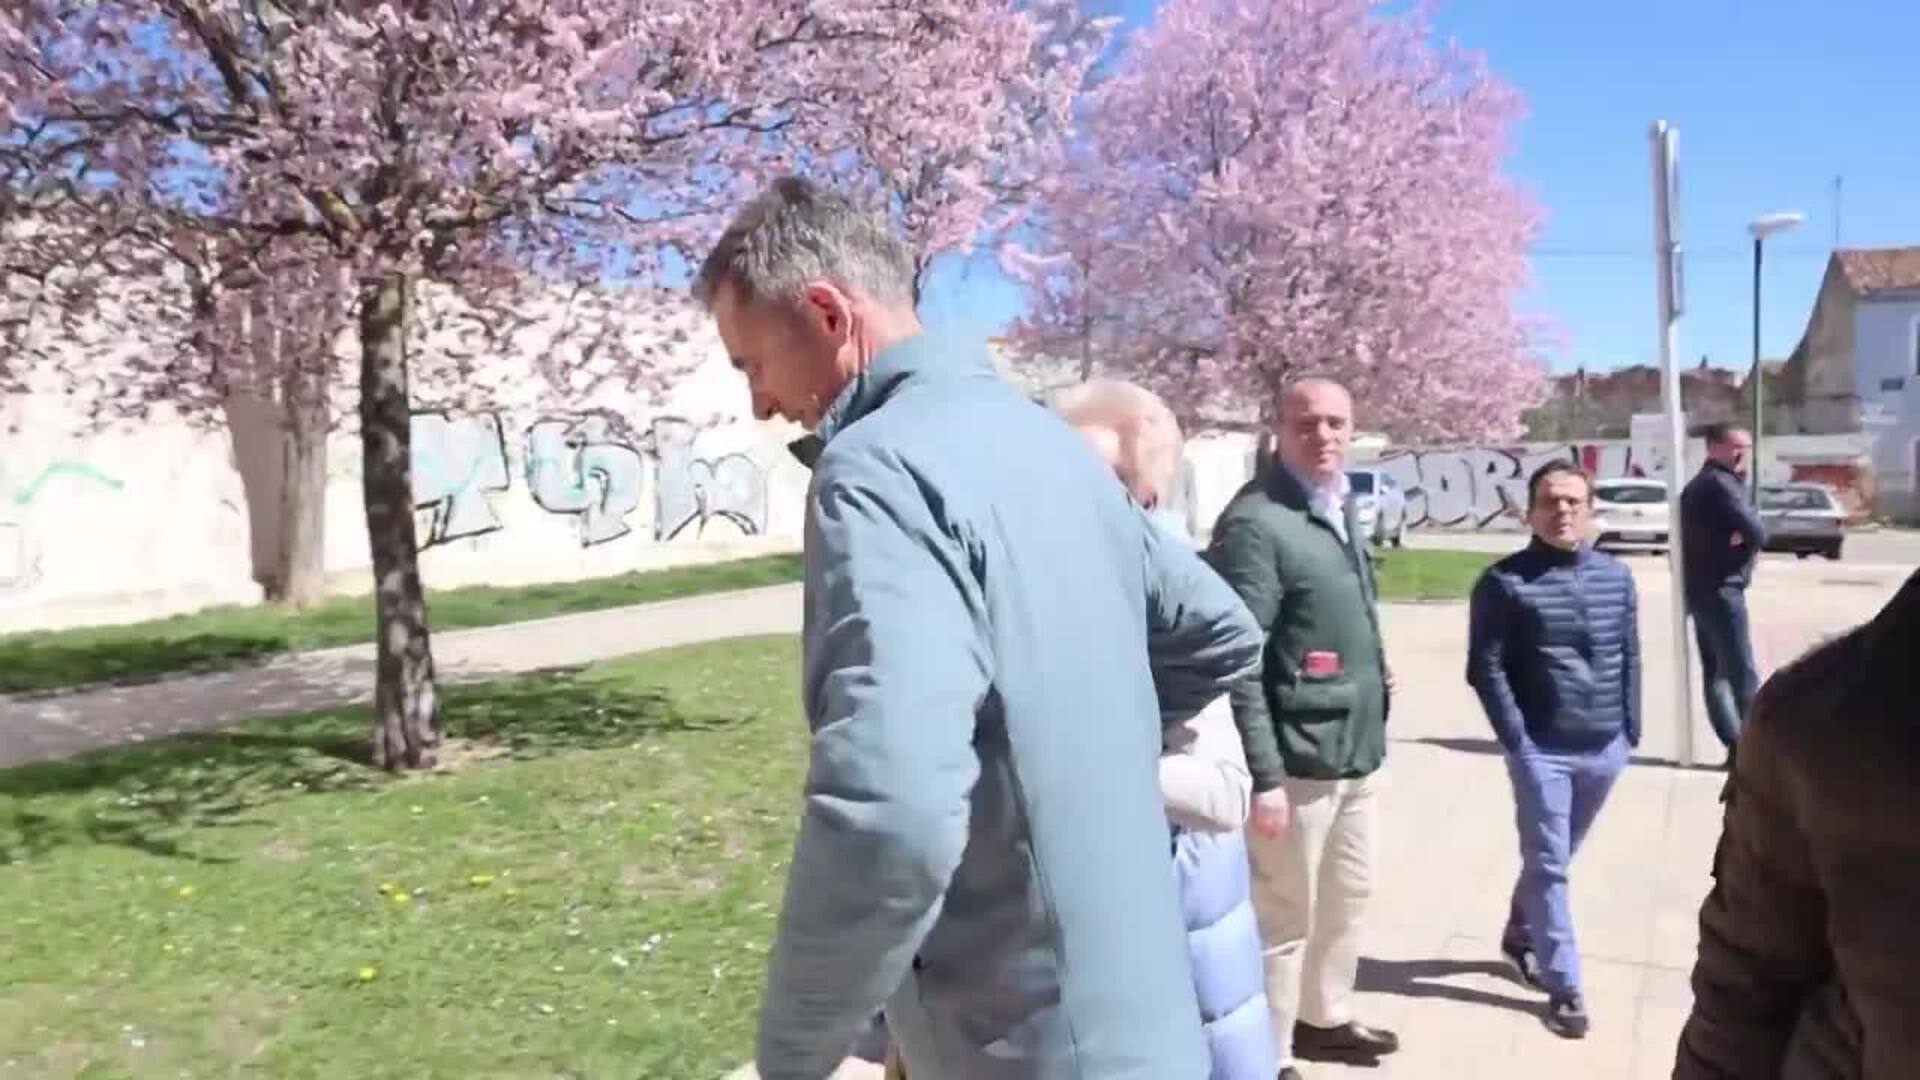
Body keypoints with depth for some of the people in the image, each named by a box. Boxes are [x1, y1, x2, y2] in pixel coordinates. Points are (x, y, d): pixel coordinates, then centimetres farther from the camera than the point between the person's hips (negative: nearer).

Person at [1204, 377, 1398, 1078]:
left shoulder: (1342, 507, 10)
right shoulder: (1255, 522, -19)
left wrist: (1374, 667, 13)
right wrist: (1263, 776, -24)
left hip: (1357, 750, 9)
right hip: (1297, 757, -9)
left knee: (1348, 896, 23)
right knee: (1284, 915, 3)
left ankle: (1324, 1018, 43)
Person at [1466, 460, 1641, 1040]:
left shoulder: (1617, 576, 6)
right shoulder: (1504, 581, -8)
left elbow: (1630, 659, 11)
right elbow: (1485, 669, -9)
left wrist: (1631, 731, 7)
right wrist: (1516, 741, -13)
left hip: (1604, 749, 5)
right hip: (1541, 750, -4)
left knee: (1555, 859, 19)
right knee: (1548, 867, 0)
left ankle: (1519, 936, 40)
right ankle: (1565, 987, 10)